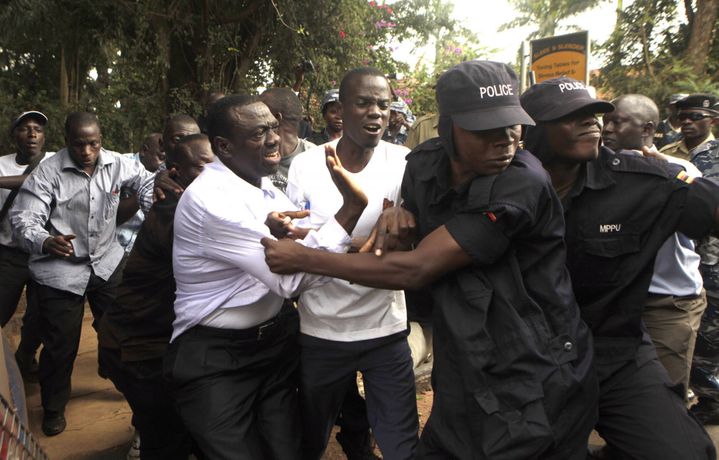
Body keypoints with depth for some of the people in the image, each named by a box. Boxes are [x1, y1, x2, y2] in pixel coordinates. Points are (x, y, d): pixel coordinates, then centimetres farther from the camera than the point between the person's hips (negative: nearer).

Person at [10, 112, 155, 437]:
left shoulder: (116, 164, -4)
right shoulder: (48, 172, -14)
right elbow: (22, 219, -19)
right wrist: (46, 242, -39)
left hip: (107, 261, 3)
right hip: (60, 269, -3)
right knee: (61, 342, 6)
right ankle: (54, 408, 30)